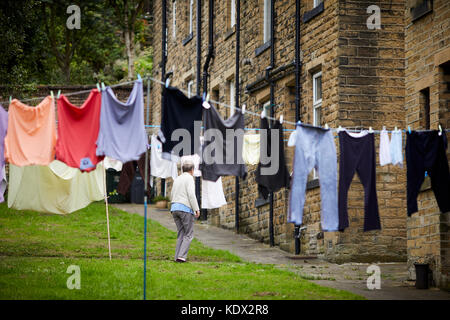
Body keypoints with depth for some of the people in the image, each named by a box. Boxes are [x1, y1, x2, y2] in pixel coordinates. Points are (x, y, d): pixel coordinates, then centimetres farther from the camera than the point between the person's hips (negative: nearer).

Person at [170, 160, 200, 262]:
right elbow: (191, 194, -16)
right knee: (189, 234, -1)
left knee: (181, 233, 11)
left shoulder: (177, 180, 17)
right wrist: (197, 209, -14)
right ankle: (181, 256, -13)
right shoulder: (189, 178, -5)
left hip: (174, 208, 7)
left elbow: (172, 197, 22)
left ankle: (177, 257, 0)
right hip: (186, 209, -7)